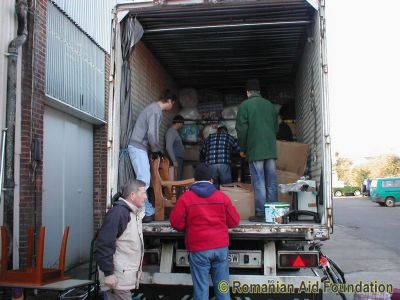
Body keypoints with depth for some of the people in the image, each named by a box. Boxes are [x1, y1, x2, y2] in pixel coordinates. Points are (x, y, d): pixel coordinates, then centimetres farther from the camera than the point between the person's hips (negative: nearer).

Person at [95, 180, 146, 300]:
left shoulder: (134, 213, 13)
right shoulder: (118, 213, -18)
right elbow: (104, 245, -23)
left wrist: (138, 270, 22)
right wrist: (108, 273, -23)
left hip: (127, 275, 9)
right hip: (118, 277, -9)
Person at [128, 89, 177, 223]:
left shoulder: (154, 108, 19)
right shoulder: (156, 111, -13)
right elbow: (152, 133, -21)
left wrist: (155, 150, 16)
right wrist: (156, 150, -7)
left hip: (139, 147, 10)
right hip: (138, 148, -10)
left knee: (144, 180, 10)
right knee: (143, 181, -12)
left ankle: (149, 211, 14)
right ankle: (145, 213, -12)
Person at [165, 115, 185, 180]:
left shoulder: (175, 131, 19)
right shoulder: (171, 131, -11)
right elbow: (169, 147, -20)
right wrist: (174, 161, -23)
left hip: (180, 159, 10)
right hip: (176, 159, -10)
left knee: (179, 179, 8)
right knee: (176, 180, -13)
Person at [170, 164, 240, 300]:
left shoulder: (185, 197, -4)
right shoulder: (222, 196, 3)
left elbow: (176, 223, -2)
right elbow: (234, 222, 7)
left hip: (198, 249, -2)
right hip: (221, 247, 2)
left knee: (201, 287, 4)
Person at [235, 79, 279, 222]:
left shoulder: (245, 105, -4)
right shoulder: (270, 105, 13)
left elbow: (242, 129, -6)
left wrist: (242, 149, 5)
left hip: (255, 151, -5)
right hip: (271, 150, 5)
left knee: (259, 184, -2)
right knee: (271, 183, 8)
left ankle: (261, 214, -1)